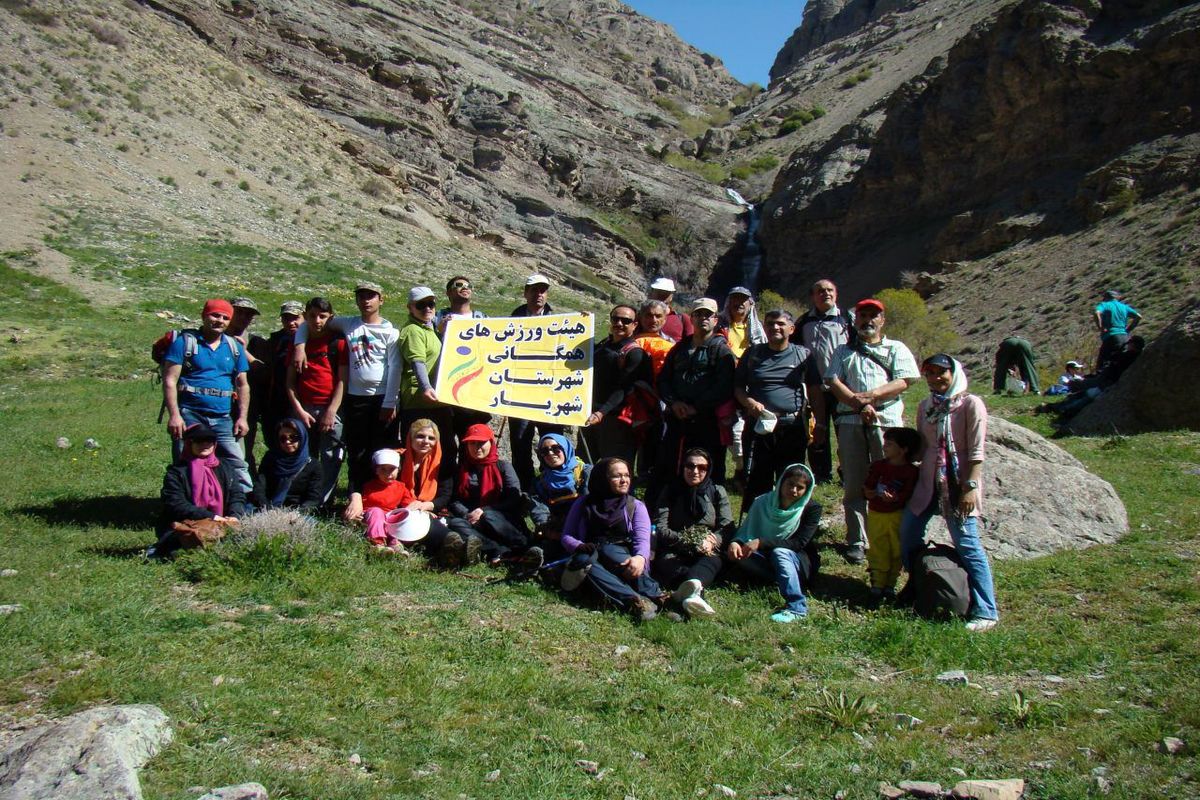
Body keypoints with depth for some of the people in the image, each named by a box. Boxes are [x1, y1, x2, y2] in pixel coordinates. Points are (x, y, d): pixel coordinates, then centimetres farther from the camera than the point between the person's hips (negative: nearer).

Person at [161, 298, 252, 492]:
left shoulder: (235, 347, 14)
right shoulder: (184, 342, 1)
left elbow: (242, 385, 17)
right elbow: (170, 381, -5)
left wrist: (242, 417, 6)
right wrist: (174, 415, -15)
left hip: (222, 419, 4)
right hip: (189, 416, -3)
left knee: (238, 467, -1)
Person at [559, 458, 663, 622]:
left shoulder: (636, 506, 8)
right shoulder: (583, 504, 11)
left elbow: (642, 539, -8)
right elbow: (567, 536, 7)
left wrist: (640, 558, -32)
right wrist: (579, 546, -18)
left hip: (623, 556, -1)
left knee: (608, 550, -32)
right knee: (583, 560, -33)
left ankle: (653, 593, -43)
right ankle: (635, 600, -51)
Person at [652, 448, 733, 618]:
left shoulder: (717, 492, 12)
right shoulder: (670, 491, 8)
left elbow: (727, 528, 1)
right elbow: (660, 529, -3)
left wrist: (712, 542, -21)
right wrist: (693, 543, -16)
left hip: (706, 554, 0)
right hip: (674, 553, 0)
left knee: (713, 562, -35)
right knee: (665, 562, -35)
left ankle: (692, 585, -66)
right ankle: (695, 592, -62)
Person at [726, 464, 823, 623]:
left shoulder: (812, 509, -10)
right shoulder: (763, 502, -1)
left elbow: (799, 543, -21)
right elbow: (746, 531, -2)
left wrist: (762, 542, -32)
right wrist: (735, 542, -27)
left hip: (802, 565, -3)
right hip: (768, 560, 4)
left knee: (779, 552, -36)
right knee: (736, 556, -23)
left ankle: (797, 607, -43)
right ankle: (783, 582, -30)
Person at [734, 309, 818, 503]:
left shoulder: (803, 355, 9)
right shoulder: (753, 353, 11)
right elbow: (737, 387, 11)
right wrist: (749, 402, -9)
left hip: (792, 428, 0)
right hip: (758, 427, 1)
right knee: (757, 483, 2)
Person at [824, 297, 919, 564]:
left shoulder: (897, 349, 16)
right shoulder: (843, 351, 20)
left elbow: (905, 381, 1)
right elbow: (833, 382, 5)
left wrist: (871, 396, -12)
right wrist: (860, 404, -11)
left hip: (887, 422, -1)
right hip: (851, 422, 1)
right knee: (853, 485, 1)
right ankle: (857, 542, 6)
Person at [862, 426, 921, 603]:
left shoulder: (911, 471, -7)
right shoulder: (878, 466, 4)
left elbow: (908, 495, -13)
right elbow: (866, 488, 1)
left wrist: (895, 498, -29)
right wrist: (870, 493, -19)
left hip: (898, 517, -2)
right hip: (876, 515, 2)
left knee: (897, 552, 6)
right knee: (877, 551, 5)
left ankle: (890, 585, 18)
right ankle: (877, 585, 12)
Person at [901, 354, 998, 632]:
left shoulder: (970, 404, -8)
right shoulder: (926, 406, 12)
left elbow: (976, 452, -12)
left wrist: (971, 487, -17)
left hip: (958, 485, -7)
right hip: (928, 483, 7)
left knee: (967, 546, -9)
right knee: (907, 534, 9)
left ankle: (985, 612, -2)